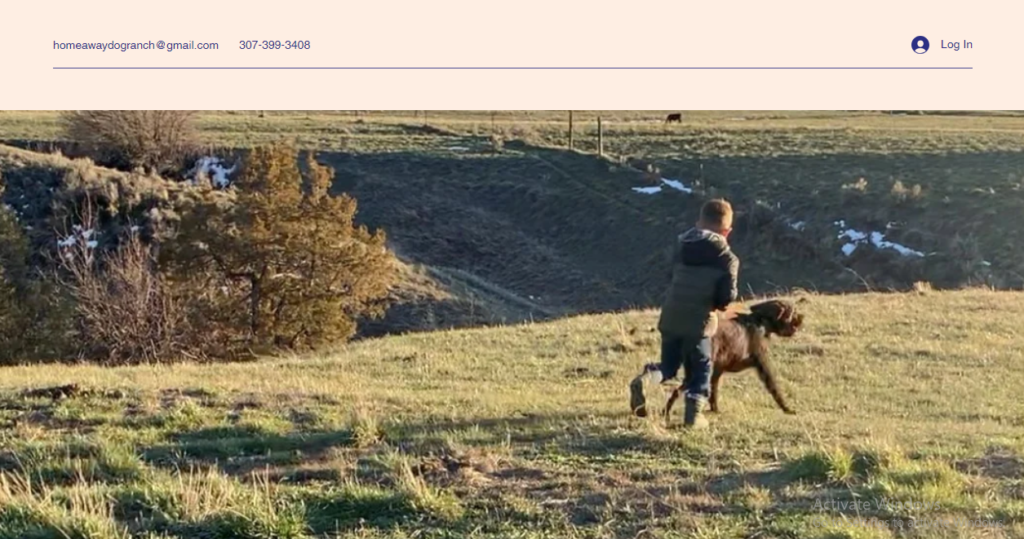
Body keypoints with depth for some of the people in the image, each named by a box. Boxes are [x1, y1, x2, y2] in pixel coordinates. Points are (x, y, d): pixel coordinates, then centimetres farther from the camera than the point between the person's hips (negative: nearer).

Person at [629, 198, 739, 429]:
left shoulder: (681, 244, 6)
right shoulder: (727, 258, -6)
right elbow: (727, 297, -8)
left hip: (671, 317, 4)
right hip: (699, 321, -4)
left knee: (668, 365, 15)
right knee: (700, 368, 13)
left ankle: (646, 379, -14)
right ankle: (694, 413, 5)